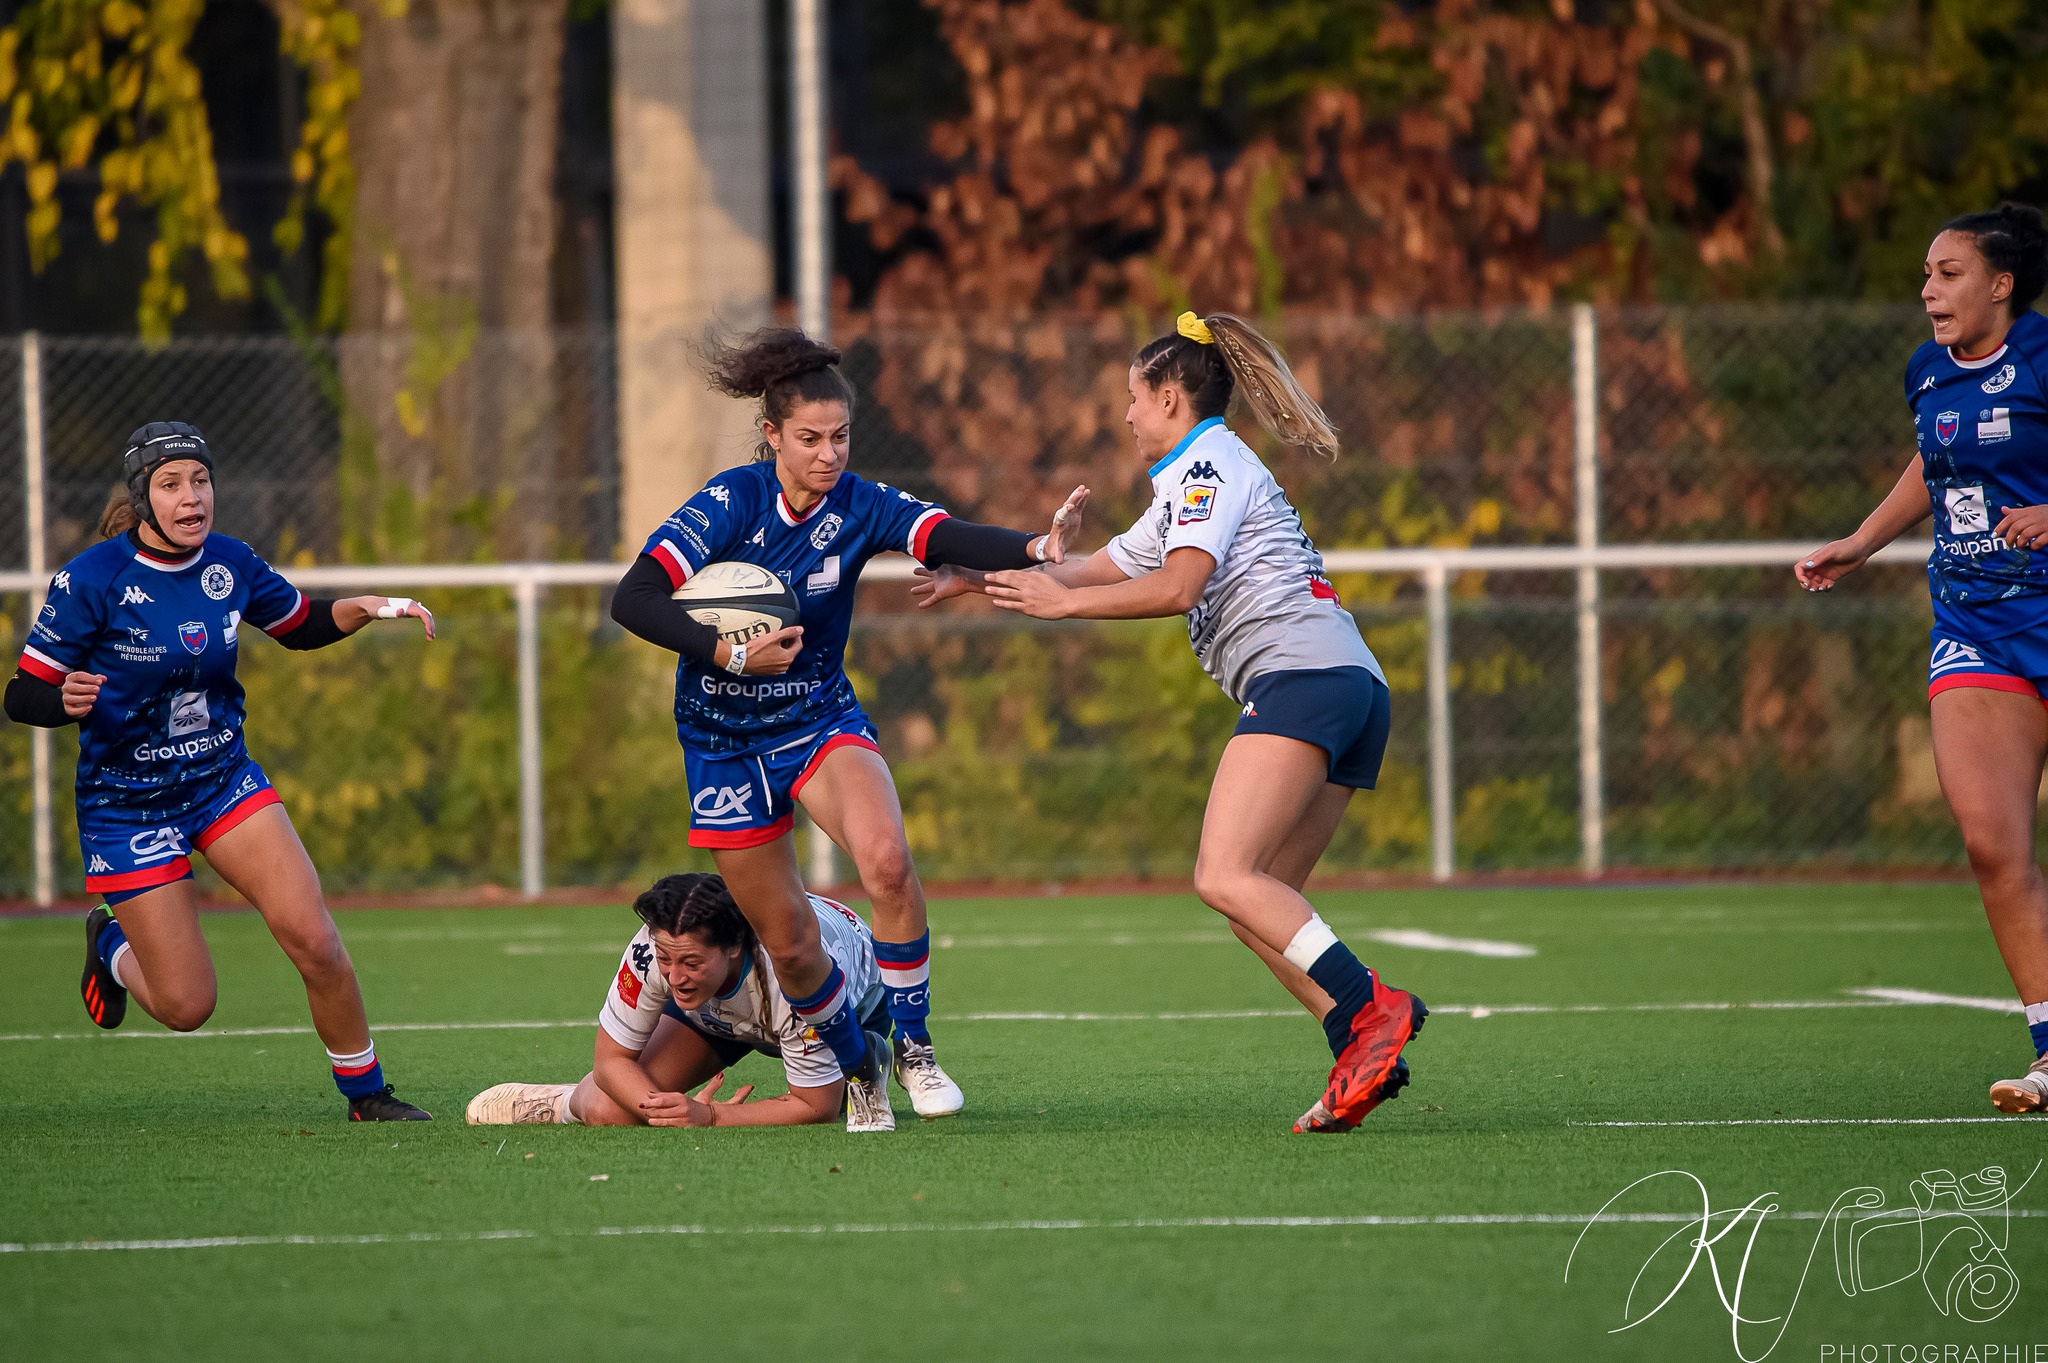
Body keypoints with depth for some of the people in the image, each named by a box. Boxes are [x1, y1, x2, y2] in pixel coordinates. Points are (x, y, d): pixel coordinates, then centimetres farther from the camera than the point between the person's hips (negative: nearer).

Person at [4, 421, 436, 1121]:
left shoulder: (231, 564, -5)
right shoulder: (91, 580, -19)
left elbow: (303, 626, 14)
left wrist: (363, 608, -5)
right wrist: (67, 700, -38)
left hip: (223, 780, 4)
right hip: (126, 798, -4)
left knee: (314, 940, -14)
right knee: (185, 1005, -2)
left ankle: (367, 1094, 5)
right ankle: (111, 946, 33)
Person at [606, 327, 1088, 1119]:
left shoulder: (860, 507, -11)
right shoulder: (732, 501, -18)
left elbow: (952, 540, -28)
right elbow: (634, 600, -25)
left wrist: (1036, 548, -48)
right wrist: (731, 654, -36)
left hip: (820, 720, 1)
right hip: (725, 746, -1)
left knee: (886, 861, -28)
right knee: (789, 941, 3)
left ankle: (913, 1047, -11)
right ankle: (854, 1069, 30)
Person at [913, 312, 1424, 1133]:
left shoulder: (1206, 464, 2)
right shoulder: (1189, 484, 32)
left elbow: (1176, 588, -13)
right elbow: (1097, 568, 41)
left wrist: (1062, 602, -4)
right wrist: (978, 579, 44)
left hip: (1302, 674, -10)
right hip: (1354, 689, 10)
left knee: (1225, 876, -21)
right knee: (1260, 901, 3)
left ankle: (1370, 1006, -31)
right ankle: (1362, 1057, -9)